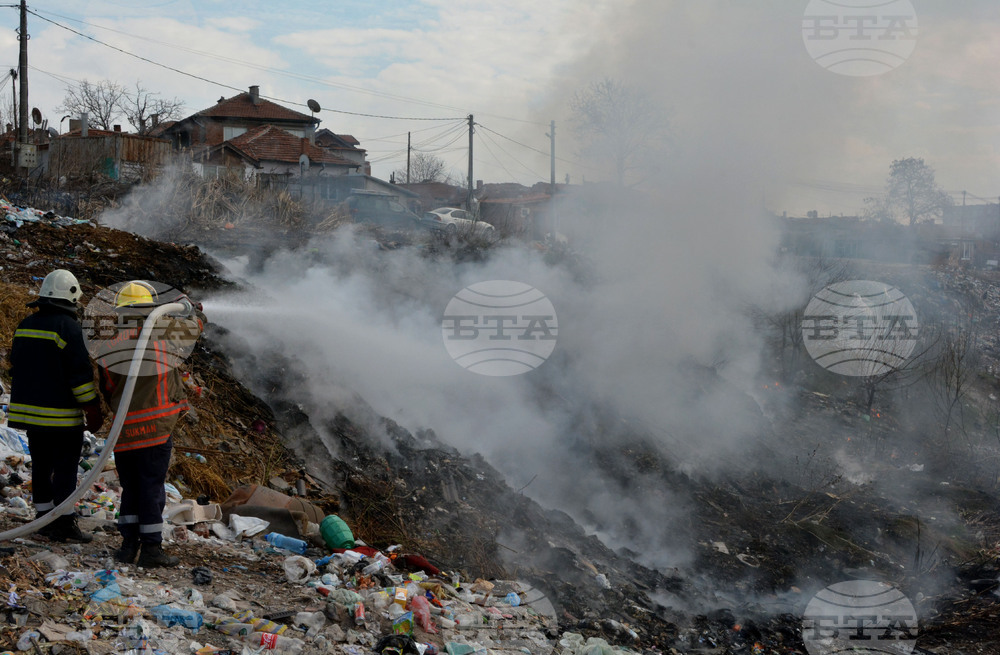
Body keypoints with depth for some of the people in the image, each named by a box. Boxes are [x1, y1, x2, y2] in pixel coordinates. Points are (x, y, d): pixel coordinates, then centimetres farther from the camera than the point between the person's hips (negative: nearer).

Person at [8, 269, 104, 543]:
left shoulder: (25, 326, 11)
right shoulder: (68, 328, -14)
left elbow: (16, 368, 20)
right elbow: (81, 374, -16)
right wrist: (93, 409, -10)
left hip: (29, 410, 7)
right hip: (61, 414, -7)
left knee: (41, 465, 14)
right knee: (65, 467, -2)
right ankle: (64, 524, -1)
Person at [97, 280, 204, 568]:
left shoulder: (110, 346, 4)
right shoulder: (163, 331, -6)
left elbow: (107, 390, 9)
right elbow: (195, 324, 14)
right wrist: (186, 305, 34)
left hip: (124, 428, 4)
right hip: (156, 425, -3)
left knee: (130, 487, 16)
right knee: (152, 486, 2)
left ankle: (129, 544, 16)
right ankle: (151, 547, 4)